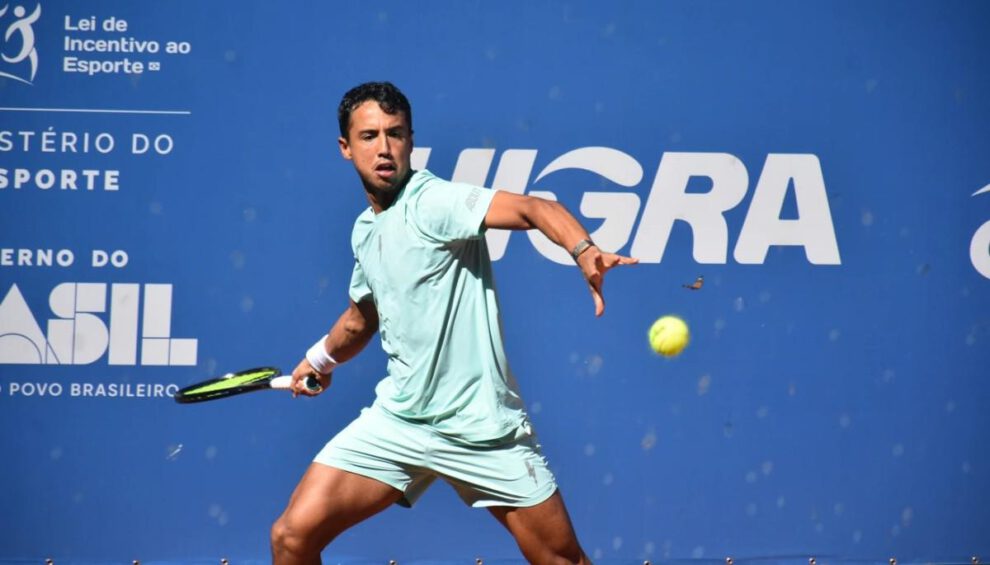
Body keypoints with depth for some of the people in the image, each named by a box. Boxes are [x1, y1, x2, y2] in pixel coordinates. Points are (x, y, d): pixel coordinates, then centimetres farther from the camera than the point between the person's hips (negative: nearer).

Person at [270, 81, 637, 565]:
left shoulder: (432, 202, -13)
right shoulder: (364, 230, 10)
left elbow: (533, 208, -30)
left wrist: (584, 251, -49)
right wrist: (320, 359, 46)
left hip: (482, 430, -6)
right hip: (397, 420, 6)